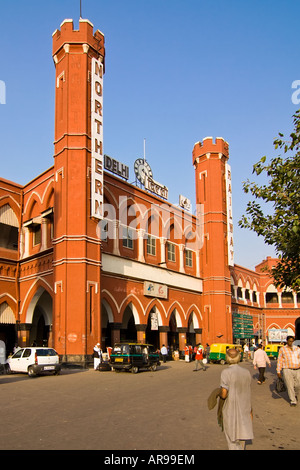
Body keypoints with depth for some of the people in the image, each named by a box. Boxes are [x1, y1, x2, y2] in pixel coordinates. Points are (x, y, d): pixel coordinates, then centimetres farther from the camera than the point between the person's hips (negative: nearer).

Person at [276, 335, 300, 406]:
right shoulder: (282, 349, 2)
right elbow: (279, 361, 1)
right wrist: (278, 371, -4)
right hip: (287, 370, -3)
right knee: (290, 386, -1)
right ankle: (293, 401, 14)